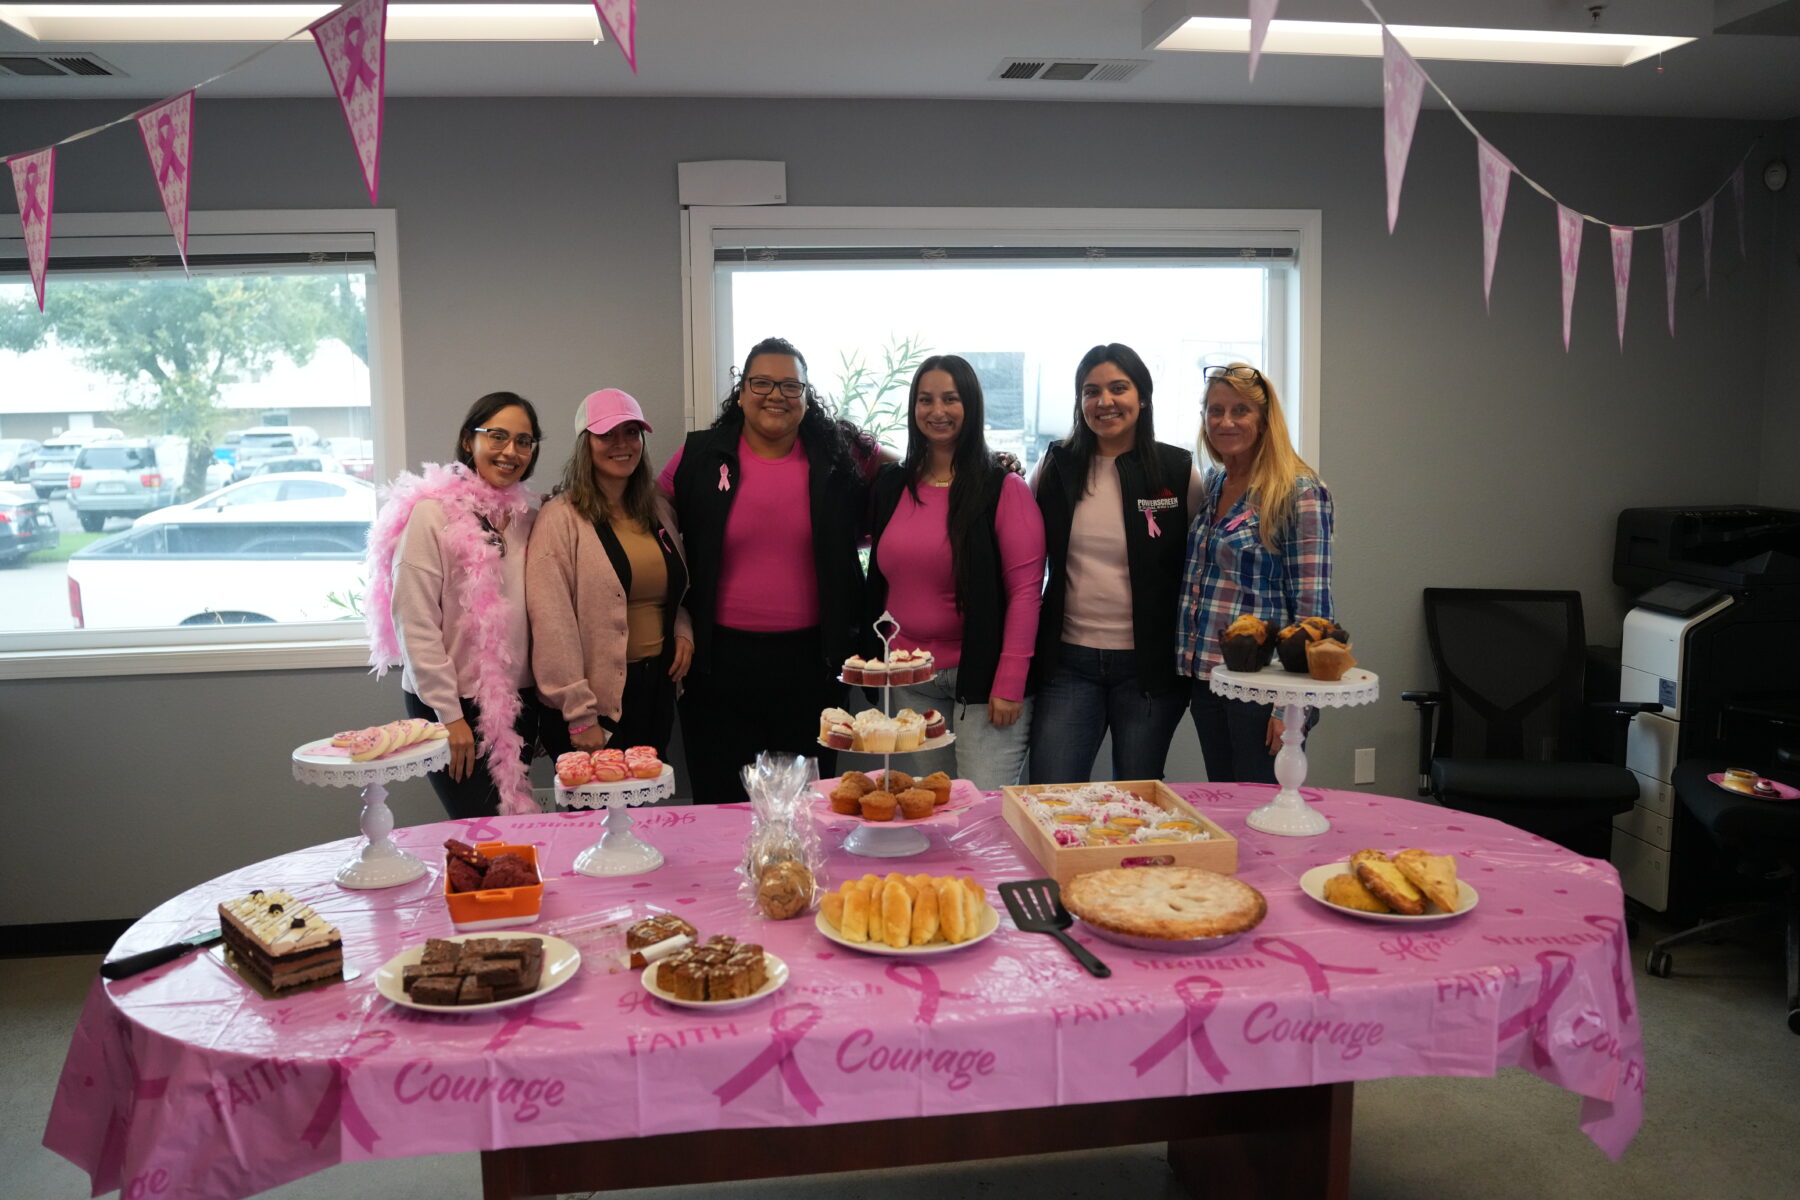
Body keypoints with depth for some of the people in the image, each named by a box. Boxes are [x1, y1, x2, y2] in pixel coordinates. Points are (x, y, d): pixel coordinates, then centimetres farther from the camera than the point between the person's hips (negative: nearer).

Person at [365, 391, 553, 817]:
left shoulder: (522, 515, 9)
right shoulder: (432, 512, -9)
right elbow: (413, 622, -13)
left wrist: (540, 701, 6)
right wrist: (449, 715, -15)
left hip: (517, 701, 6)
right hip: (453, 704, -6)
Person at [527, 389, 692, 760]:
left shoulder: (659, 511, 11)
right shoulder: (560, 519, -9)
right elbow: (553, 626, -14)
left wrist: (683, 630, 2)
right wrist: (579, 716, -16)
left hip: (656, 689, 6)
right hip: (598, 701, -6)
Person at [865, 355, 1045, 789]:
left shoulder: (1003, 489, -6)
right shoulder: (891, 485, 9)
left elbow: (1025, 587, -11)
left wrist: (1010, 684, -15)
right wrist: (875, 658, 10)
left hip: (981, 677, -4)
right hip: (910, 680, 5)